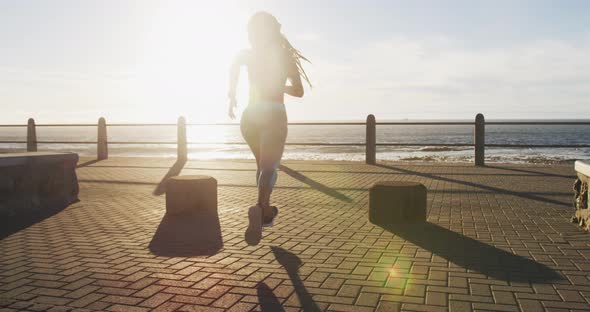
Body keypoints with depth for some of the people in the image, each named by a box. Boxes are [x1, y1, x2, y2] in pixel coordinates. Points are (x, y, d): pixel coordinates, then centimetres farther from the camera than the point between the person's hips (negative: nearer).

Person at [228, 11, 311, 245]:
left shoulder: (248, 54, 11)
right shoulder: (286, 55, 12)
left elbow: (234, 65, -13)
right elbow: (298, 91, 13)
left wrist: (231, 94, -4)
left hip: (250, 115, 3)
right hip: (274, 114, -2)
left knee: (263, 164, 21)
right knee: (269, 168, -13)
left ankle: (266, 212, 26)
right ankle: (260, 207, -41)